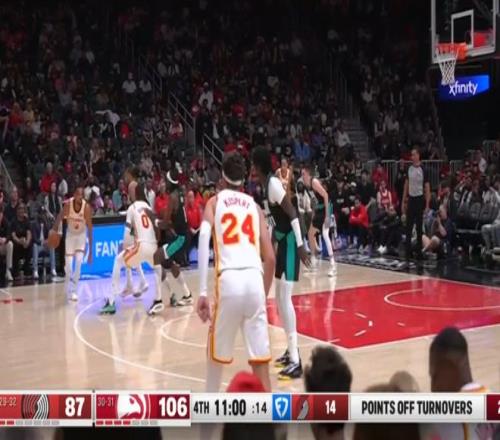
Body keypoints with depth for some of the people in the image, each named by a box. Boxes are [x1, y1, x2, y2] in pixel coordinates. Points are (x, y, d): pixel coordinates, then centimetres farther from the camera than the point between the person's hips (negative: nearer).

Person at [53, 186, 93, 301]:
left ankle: (74, 290, -9)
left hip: (81, 234, -1)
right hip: (70, 234, 1)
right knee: (68, 264, -1)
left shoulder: (87, 207, -26)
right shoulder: (68, 204, -24)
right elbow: (59, 218, -8)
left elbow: (90, 229, -21)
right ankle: (67, 286, 29)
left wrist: (90, 251, -22)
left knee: (79, 261, -19)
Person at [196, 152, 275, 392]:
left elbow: (204, 238, -5)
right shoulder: (255, 206, 22)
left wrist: (203, 292, -8)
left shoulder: (214, 202, 16)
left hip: (229, 279, -2)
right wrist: (264, 294, 27)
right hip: (255, 279, 2)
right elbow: (270, 258, 15)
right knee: (260, 359, 6)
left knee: (217, 352, 18)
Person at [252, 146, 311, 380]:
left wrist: (300, 245, -26)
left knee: (285, 299, -14)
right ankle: (291, 350, 26)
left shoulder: (273, 183, -17)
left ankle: (295, 361, -13)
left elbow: (292, 213, -23)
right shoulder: (267, 184, 12)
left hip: (291, 242, -10)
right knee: (280, 299, 16)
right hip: (282, 242, 10)